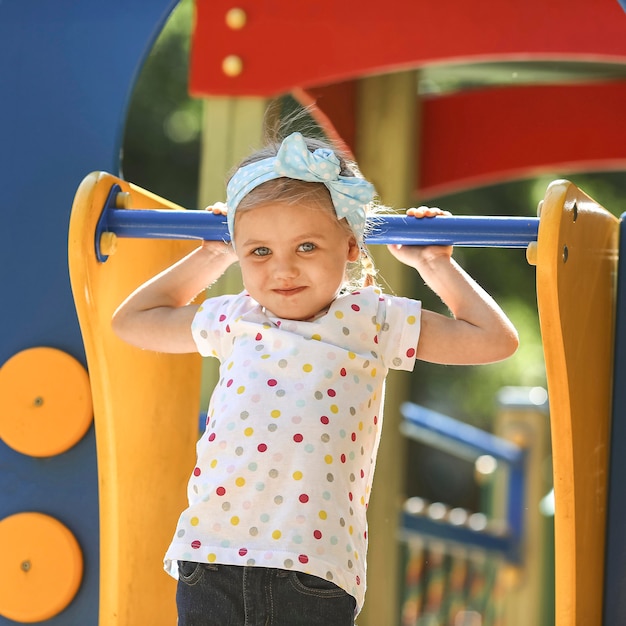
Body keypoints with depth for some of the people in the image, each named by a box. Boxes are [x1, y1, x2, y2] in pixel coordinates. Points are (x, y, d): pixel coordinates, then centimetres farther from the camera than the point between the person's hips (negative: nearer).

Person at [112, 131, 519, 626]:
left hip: (315, 564, -3)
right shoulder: (235, 320, 17)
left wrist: (435, 265, 13)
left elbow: (494, 339, 7)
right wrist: (210, 257, 31)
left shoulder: (371, 321, 8)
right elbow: (133, 320, 32)